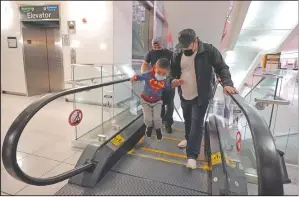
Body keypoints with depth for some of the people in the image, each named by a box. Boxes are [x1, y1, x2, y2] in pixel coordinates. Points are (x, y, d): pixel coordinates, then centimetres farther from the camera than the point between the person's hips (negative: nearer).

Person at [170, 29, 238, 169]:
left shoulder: (209, 51, -13)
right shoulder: (178, 54, -1)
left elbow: (222, 68, -11)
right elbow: (173, 70, 12)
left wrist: (227, 83, -28)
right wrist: (174, 79, -10)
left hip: (201, 96, -4)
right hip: (184, 95, 5)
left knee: (197, 124, -3)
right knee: (187, 120, 22)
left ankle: (192, 155, 5)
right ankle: (188, 139, 47)